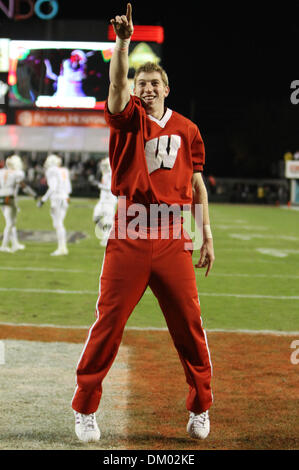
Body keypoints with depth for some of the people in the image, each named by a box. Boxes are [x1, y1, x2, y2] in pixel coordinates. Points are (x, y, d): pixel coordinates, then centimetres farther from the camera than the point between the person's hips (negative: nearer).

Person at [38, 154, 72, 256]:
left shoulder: (52, 172, -9)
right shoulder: (64, 172, 15)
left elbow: (52, 188, -17)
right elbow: (68, 189, 15)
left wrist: (43, 199, -13)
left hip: (57, 199, -8)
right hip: (65, 198, 8)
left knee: (58, 225, -5)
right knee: (59, 224, 14)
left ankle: (61, 248, -7)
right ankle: (64, 248, 14)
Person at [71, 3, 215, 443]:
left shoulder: (186, 129, 12)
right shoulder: (128, 117, 6)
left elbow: (196, 182, 16)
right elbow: (116, 85, -14)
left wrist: (207, 235, 12)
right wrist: (122, 41, -28)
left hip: (174, 239, 2)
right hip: (128, 238, -2)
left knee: (189, 323, 4)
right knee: (108, 322, -1)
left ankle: (200, 407, 19)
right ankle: (85, 409, 9)